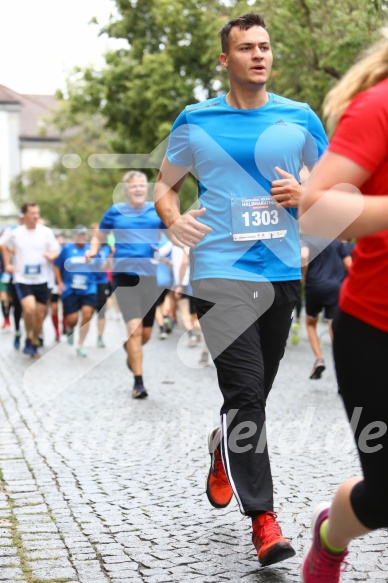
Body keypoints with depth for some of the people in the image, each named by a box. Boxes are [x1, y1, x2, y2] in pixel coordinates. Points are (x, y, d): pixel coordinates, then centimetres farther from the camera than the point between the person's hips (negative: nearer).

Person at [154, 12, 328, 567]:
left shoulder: (300, 119, 7)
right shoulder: (197, 121, 4)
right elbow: (165, 184, 14)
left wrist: (303, 197, -9)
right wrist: (174, 218, -8)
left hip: (282, 272, 3)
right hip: (221, 271, -3)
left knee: (254, 393, 14)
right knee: (245, 392, -13)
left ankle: (224, 450, 46)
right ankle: (263, 518, -7)